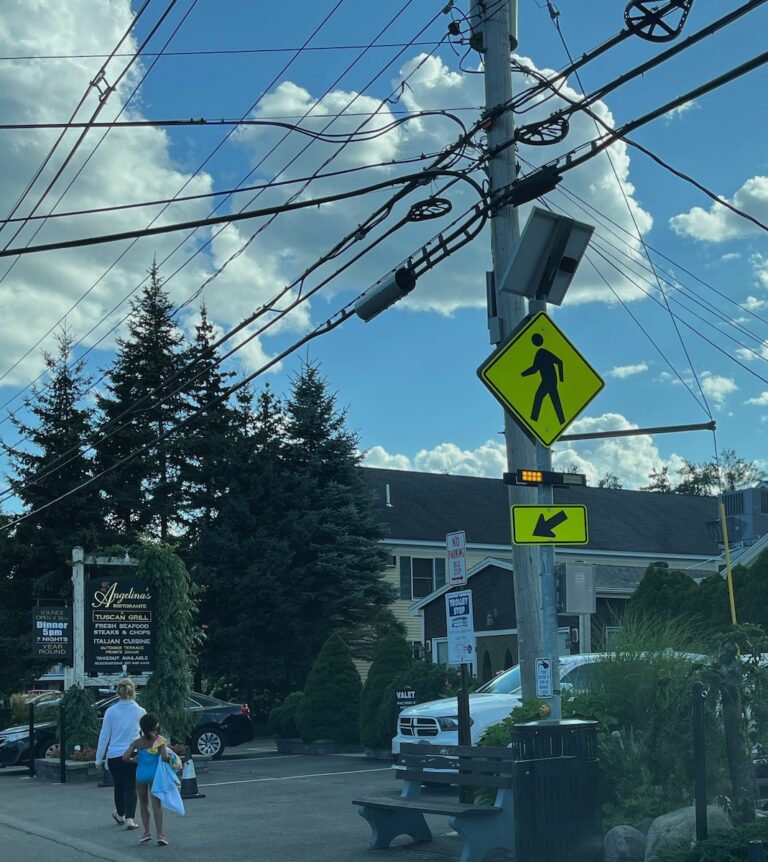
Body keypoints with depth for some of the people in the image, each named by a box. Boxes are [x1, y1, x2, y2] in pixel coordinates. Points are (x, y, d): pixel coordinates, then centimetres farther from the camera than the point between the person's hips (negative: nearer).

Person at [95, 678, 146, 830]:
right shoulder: (140, 712, -3)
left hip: (114, 755, 1)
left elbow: (104, 736, 1)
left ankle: (120, 815, 36)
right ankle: (130, 819, -4)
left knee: (119, 786, 18)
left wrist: (99, 758, 8)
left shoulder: (111, 712, -3)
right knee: (131, 787, 5)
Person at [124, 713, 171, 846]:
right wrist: (169, 760, 3)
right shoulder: (160, 740, -8)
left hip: (141, 774, 2)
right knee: (156, 804, -1)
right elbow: (165, 757, -19)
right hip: (155, 774, -1)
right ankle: (160, 834, -8)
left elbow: (125, 757, -9)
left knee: (143, 804, 17)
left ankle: (146, 832, 18)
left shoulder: (137, 742, -3)